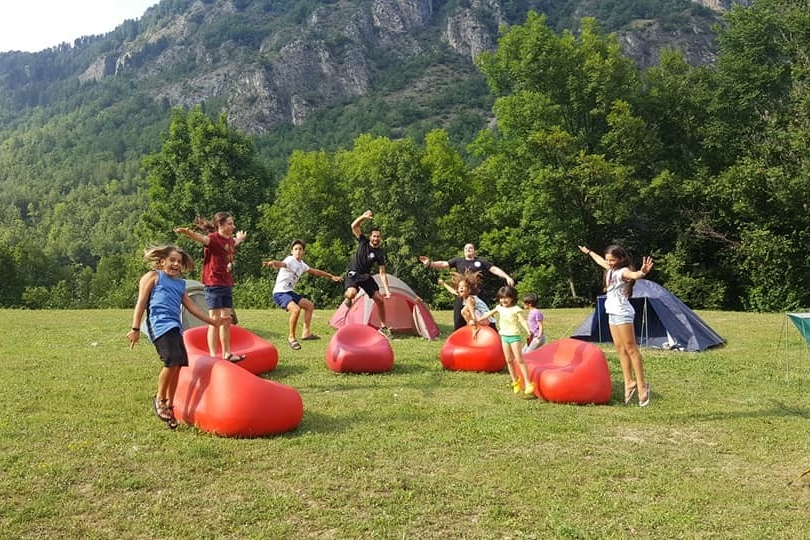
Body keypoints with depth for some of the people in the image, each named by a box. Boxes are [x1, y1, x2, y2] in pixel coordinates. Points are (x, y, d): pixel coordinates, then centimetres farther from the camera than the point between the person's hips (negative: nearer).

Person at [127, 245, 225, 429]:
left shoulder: (180, 284, 27)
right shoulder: (153, 276, 9)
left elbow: (191, 306, 26)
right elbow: (141, 302, 3)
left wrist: (211, 320, 18)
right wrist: (135, 328, -4)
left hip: (175, 327, 7)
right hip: (160, 324, -7)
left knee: (178, 365, 2)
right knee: (172, 360, -21)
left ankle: (169, 405, 16)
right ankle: (160, 399, -1)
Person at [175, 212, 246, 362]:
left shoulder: (230, 240, 10)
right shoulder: (214, 238, -14)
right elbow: (203, 238, -39)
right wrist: (188, 232, -58)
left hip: (227, 286, 8)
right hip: (214, 285, -8)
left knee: (226, 320, 13)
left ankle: (227, 353, 22)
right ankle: (213, 356, 1)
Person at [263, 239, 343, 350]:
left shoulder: (301, 264, 10)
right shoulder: (290, 260, -15)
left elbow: (315, 271, 26)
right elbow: (281, 264, -38)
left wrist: (331, 276, 33)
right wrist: (272, 263, -62)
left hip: (290, 292, 9)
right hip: (280, 292, -9)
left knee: (310, 305, 16)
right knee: (296, 309, -30)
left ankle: (306, 333, 20)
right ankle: (291, 337, -11)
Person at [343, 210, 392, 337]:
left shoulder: (380, 253, -8)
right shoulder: (363, 241, -8)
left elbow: (382, 273, -8)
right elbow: (354, 226, -17)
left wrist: (387, 290, -15)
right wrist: (363, 217, -34)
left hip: (366, 275, 3)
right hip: (353, 273, -3)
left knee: (379, 299, -4)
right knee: (352, 293, -34)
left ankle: (383, 327, 9)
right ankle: (347, 296, 6)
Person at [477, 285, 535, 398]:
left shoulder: (516, 309, -12)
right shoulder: (500, 308, 7)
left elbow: (522, 321, -22)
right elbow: (490, 313, 24)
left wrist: (528, 330, -37)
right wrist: (480, 319, 32)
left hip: (514, 336, -6)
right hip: (504, 337, 6)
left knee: (519, 360, -12)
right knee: (509, 360, 8)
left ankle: (527, 383, -12)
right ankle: (515, 382, 18)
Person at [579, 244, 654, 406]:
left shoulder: (623, 271, -14)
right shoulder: (611, 270, 13)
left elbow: (633, 275, -39)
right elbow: (600, 261, 35)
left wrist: (642, 272, -62)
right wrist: (588, 252, 51)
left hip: (622, 313, -9)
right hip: (612, 313, 9)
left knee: (631, 349, -8)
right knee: (620, 349, 9)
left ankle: (642, 385, -4)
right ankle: (629, 382, 14)